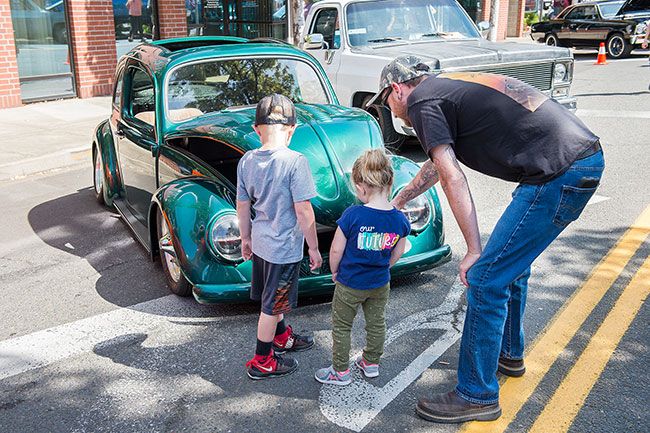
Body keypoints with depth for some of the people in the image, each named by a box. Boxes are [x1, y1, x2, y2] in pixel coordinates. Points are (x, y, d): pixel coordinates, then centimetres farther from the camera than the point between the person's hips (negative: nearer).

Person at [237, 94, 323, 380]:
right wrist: (314, 248, -9)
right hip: (284, 248, -6)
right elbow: (303, 212, -20)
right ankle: (262, 362, 24)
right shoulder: (295, 162, -22)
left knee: (273, 298, 25)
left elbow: (242, 206, 5)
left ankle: (283, 337, 47)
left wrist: (246, 238, 19)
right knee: (272, 306, 9)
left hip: (260, 242, 7)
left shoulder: (246, 161, -3)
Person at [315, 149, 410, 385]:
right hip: (380, 284, 4)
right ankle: (371, 363, 41)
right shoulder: (400, 220, -14)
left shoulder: (353, 215, -26)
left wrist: (334, 271, 1)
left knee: (341, 327, 15)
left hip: (349, 285, -4)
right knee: (377, 324, 24)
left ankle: (340, 372, 26)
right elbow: (397, 253, 1)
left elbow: (336, 250, -17)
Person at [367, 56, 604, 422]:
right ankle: (509, 353, 42)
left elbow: (453, 178, -12)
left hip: (558, 174, -10)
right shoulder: (450, 87, 26)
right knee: (511, 261, 25)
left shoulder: (422, 100, -2)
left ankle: (477, 396, 8)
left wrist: (474, 251, -10)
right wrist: (396, 203, 50)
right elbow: (436, 164, 39)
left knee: (486, 279, -4)